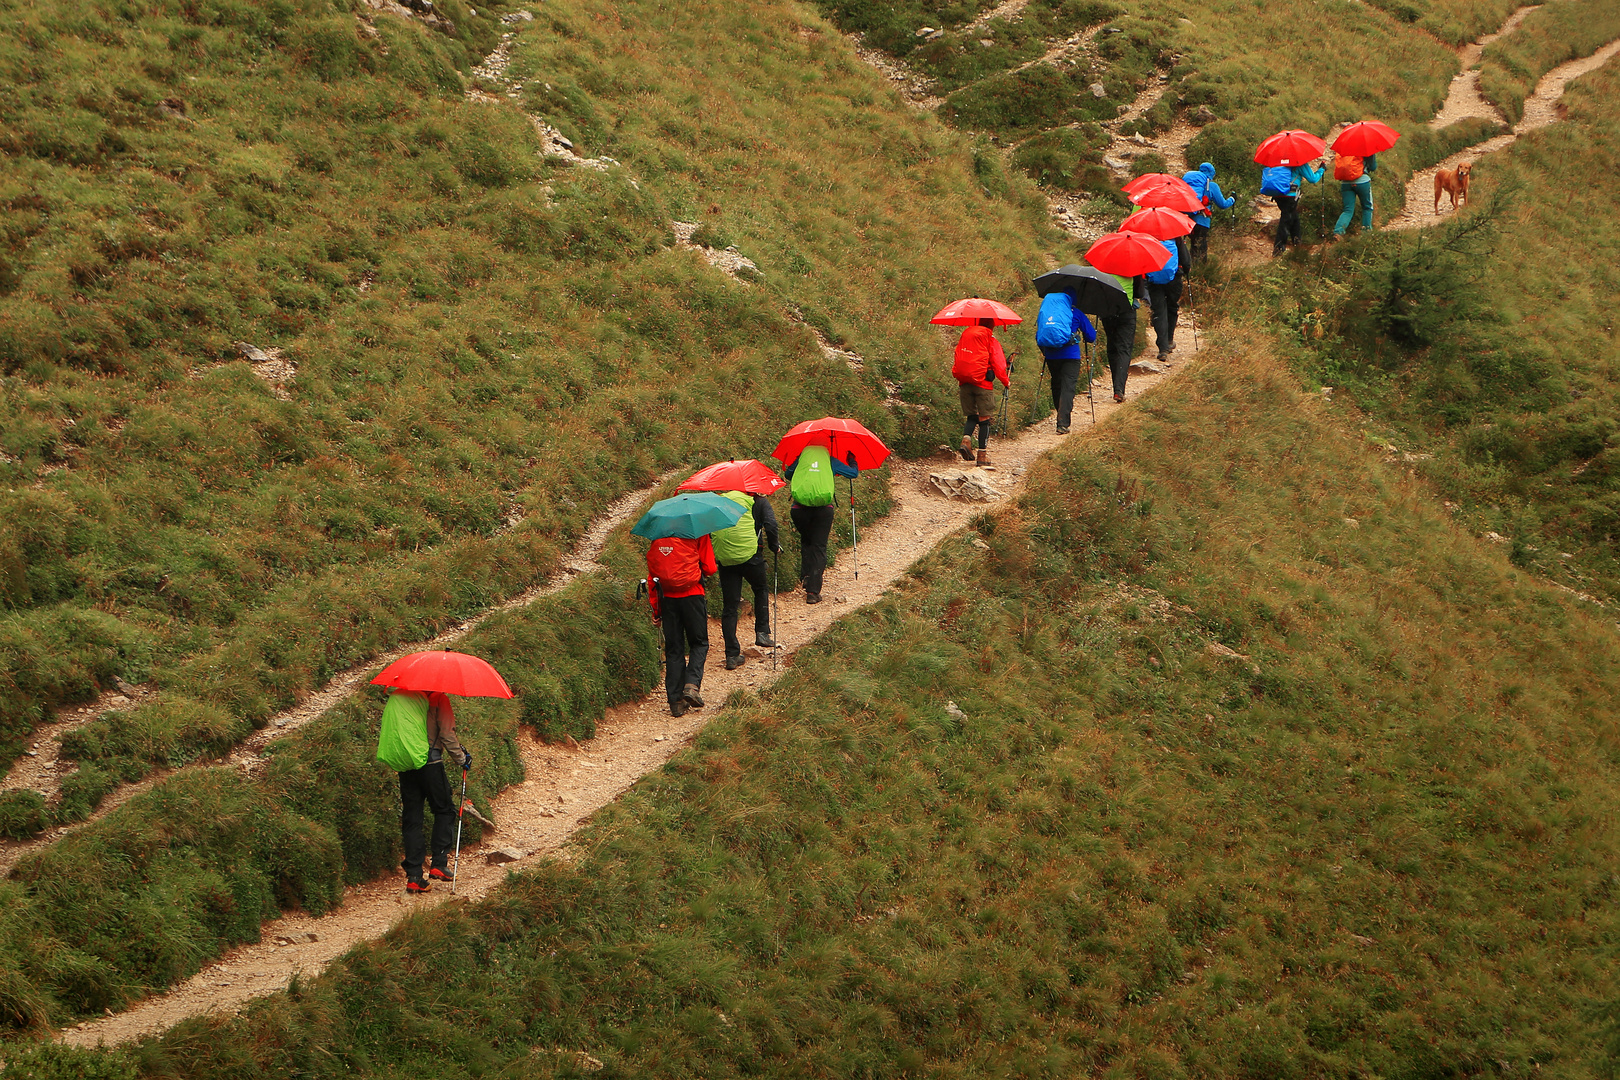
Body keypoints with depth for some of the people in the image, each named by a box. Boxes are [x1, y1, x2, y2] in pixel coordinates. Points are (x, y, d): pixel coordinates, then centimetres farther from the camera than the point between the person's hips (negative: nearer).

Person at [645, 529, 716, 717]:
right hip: (692, 595, -3)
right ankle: (692, 685, -10)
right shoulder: (698, 533, -4)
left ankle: (676, 701, 5)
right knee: (699, 644, 13)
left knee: (673, 649, 9)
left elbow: (651, 574, 9)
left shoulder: (656, 538, 8)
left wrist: (655, 608, 14)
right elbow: (709, 568, -4)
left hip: (667, 598, 3)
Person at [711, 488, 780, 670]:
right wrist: (774, 546, 9)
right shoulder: (759, 501, 6)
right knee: (761, 589, 26)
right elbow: (770, 525, -7)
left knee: (729, 606, 6)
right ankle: (762, 633, 17)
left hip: (724, 558, 3)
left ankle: (732, 655, 5)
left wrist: (711, 554, 22)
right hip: (749, 553, -3)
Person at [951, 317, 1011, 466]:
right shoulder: (990, 339, -4)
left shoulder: (965, 335, 10)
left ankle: (966, 438, -12)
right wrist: (1006, 381, 4)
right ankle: (983, 455, 1)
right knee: (984, 419, 2)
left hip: (964, 382, 4)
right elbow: (998, 362, -6)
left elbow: (958, 357, 18)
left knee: (971, 416, 17)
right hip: (982, 381, -4)